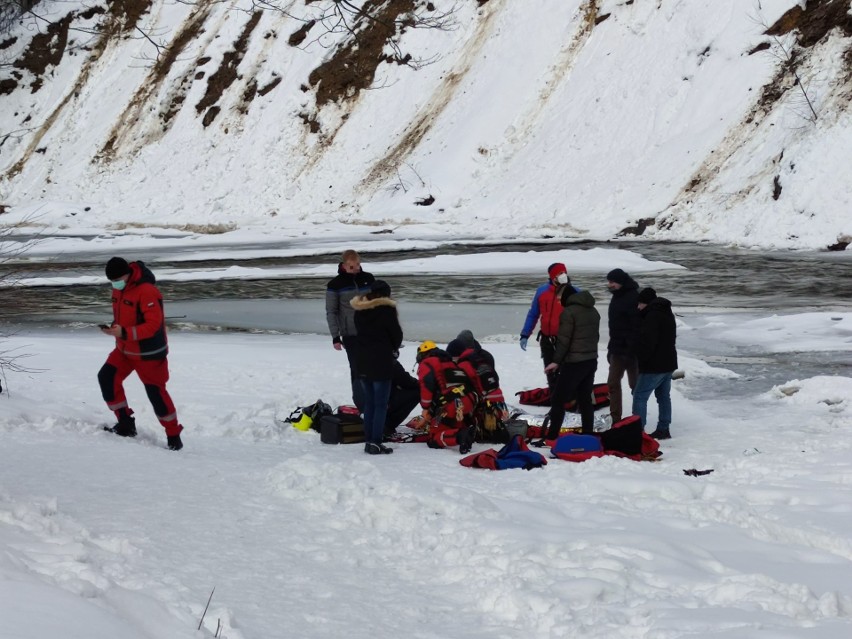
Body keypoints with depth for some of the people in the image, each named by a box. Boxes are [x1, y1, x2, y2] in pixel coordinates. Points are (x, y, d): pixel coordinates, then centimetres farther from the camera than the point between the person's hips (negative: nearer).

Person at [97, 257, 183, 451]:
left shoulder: (146, 291, -26)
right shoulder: (118, 288, 2)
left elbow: (153, 324, -29)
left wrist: (124, 333, -35)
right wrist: (114, 328, -6)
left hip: (148, 352, -8)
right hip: (125, 349, 8)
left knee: (155, 392, -3)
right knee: (107, 377, -3)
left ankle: (174, 437, 10)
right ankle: (125, 424, 7)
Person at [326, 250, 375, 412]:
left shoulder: (368, 279, 4)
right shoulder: (335, 284, -6)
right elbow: (331, 312, -3)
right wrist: (335, 336, -8)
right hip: (350, 334, -3)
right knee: (358, 370, -5)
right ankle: (362, 407, -1)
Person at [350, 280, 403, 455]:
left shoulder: (359, 310, 9)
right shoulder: (386, 309, -9)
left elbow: (359, 332, 13)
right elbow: (397, 334, -5)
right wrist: (394, 348, 18)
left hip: (362, 361, 6)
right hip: (381, 361, -6)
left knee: (368, 403, 14)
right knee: (381, 404, -2)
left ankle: (368, 440, 13)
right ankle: (375, 443, -7)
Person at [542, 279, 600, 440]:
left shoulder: (569, 312, -14)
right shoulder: (593, 311, 12)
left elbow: (564, 339, -16)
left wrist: (556, 361, -11)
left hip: (573, 363, -8)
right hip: (591, 360, 8)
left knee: (558, 399, -4)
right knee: (585, 399, 13)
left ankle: (552, 437, -7)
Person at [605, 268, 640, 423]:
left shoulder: (633, 298, -19)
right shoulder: (617, 297, 13)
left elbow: (636, 328, -24)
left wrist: (630, 352, -26)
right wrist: (611, 348, 21)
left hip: (631, 350, -9)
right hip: (617, 349, 9)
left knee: (635, 384, 0)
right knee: (613, 383, 9)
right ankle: (615, 419, 14)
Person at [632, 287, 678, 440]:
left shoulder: (653, 316, -18)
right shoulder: (667, 314, 16)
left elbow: (647, 341, -24)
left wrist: (641, 359, -11)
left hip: (654, 365, -10)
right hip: (668, 363, 10)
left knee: (640, 396, -7)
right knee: (664, 396, 15)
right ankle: (663, 429, 19)